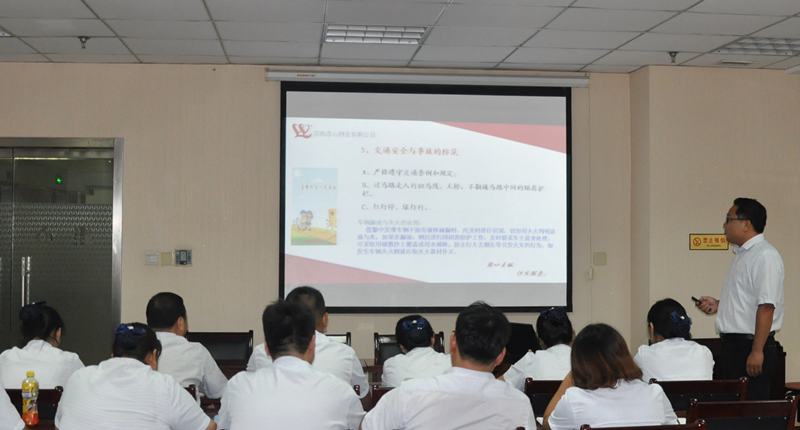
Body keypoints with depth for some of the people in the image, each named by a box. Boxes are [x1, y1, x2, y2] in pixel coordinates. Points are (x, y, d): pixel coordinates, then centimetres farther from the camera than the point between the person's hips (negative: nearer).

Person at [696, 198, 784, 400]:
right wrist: (719, 304, 13)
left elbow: (766, 306, -22)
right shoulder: (742, 255, 16)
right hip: (733, 344, 10)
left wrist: (757, 351, -25)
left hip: (751, 347, -10)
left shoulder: (765, 256, -15)